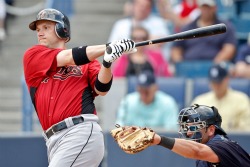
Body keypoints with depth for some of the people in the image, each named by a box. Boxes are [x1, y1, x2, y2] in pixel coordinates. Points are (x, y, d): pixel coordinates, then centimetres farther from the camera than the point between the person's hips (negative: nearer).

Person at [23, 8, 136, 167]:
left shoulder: (87, 61, 14)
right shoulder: (32, 55, 15)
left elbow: (101, 89, 0)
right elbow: (68, 58, 2)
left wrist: (107, 62, -19)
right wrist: (109, 47, -7)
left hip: (82, 132, -4)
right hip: (55, 141, 4)